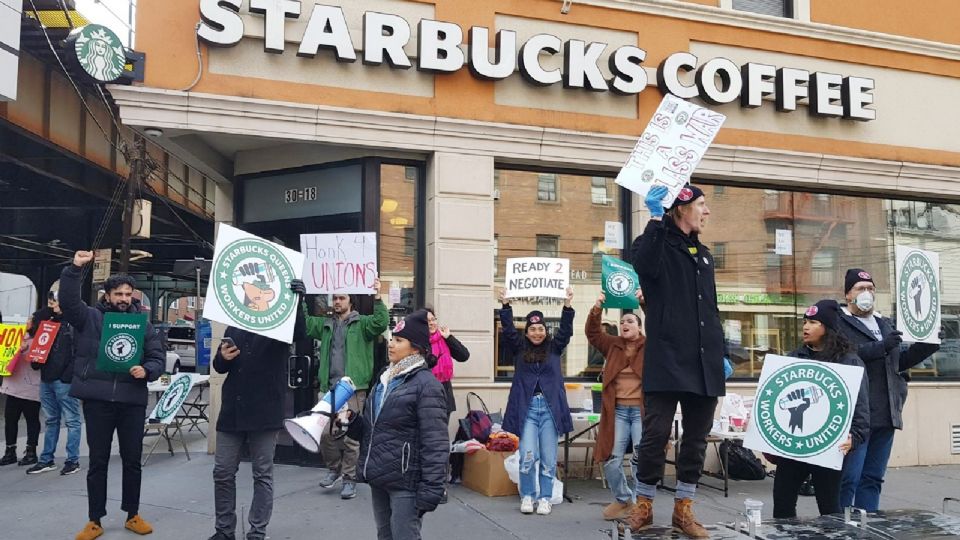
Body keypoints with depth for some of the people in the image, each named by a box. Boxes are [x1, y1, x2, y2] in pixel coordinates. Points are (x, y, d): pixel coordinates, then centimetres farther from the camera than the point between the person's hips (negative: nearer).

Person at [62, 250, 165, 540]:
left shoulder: (143, 324, 8)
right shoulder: (90, 317, 5)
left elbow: (158, 357, 6)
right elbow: (68, 301, -12)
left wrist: (147, 370, -15)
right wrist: (74, 269, -23)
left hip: (132, 401, 2)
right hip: (97, 399, -1)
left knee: (132, 460, 10)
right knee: (98, 461, 7)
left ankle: (133, 515, 24)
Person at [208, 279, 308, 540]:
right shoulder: (234, 327, 11)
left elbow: (300, 333, -26)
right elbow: (219, 367, 16)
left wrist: (297, 301, -41)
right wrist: (222, 357, -8)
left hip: (265, 412, -5)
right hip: (232, 410, 5)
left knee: (262, 475, 4)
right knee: (223, 472, 11)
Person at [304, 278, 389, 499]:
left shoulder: (362, 323, 3)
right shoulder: (325, 324, 19)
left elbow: (381, 323, -13)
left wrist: (377, 298, -24)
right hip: (328, 388, 5)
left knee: (351, 436, -1)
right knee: (325, 433, 5)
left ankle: (349, 478, 11)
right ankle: (334, 468, 27)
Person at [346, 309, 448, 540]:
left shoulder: (426, 384, -14)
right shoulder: (384, 379, 12)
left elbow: (435, 443, -18)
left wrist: (430, 489, -20)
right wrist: (350, 423, 0)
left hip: (405, 482, -8)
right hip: (379, 478, 8)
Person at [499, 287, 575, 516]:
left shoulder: (554, 348, 11)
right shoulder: (519, 349, 9)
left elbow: (565, 330, 0)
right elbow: (508, 330, -1)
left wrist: (567, 306, -12)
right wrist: (505, 305, -12)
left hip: (550, 408, 1)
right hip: (527, 407, -1)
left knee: (549, 458, 4)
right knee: (527, 456, -6)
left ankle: (545, 498, 15)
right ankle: (527, 496, 10)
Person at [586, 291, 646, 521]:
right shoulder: (612, 345, 13)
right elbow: (592, 333, 4)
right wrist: (597, 308, -13)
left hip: (642, 410, -3)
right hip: (617, 410, 3)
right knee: (611, 459, -1)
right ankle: (623, 500, 18)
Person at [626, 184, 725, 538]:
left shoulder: (703, 254, 21)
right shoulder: (658, 244, 0)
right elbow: (644, 265, -27)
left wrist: (720, 354, 21)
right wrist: (655, 219, -27)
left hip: (703, 363, 7)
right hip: (666, 360, -7)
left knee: (696, 438, 8)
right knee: (656, 434, -4)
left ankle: (683, 509, 19)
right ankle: (644, 505, 12)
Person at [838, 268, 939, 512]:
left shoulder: (886, 325, 22)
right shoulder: (839, 323, -3)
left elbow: (900, 361, 22)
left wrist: (926, 345, 7)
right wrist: (881, 347, -24)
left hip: (885, 415, 7)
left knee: (873, 478, 12)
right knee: (848, 478, -8)